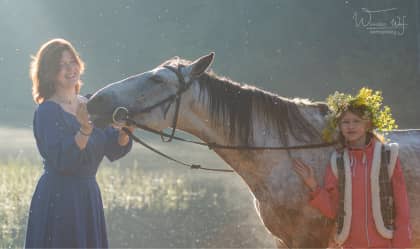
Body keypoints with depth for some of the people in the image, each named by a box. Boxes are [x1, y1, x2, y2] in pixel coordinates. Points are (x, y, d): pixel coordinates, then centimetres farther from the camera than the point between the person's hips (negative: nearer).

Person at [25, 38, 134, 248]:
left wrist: (125, 132, -14)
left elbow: (113, 151, 5)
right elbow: (59, 160, -21)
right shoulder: (47, 111, -10)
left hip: (89, 196, 7)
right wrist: (85, 130, -31)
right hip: (58, 199, -7)